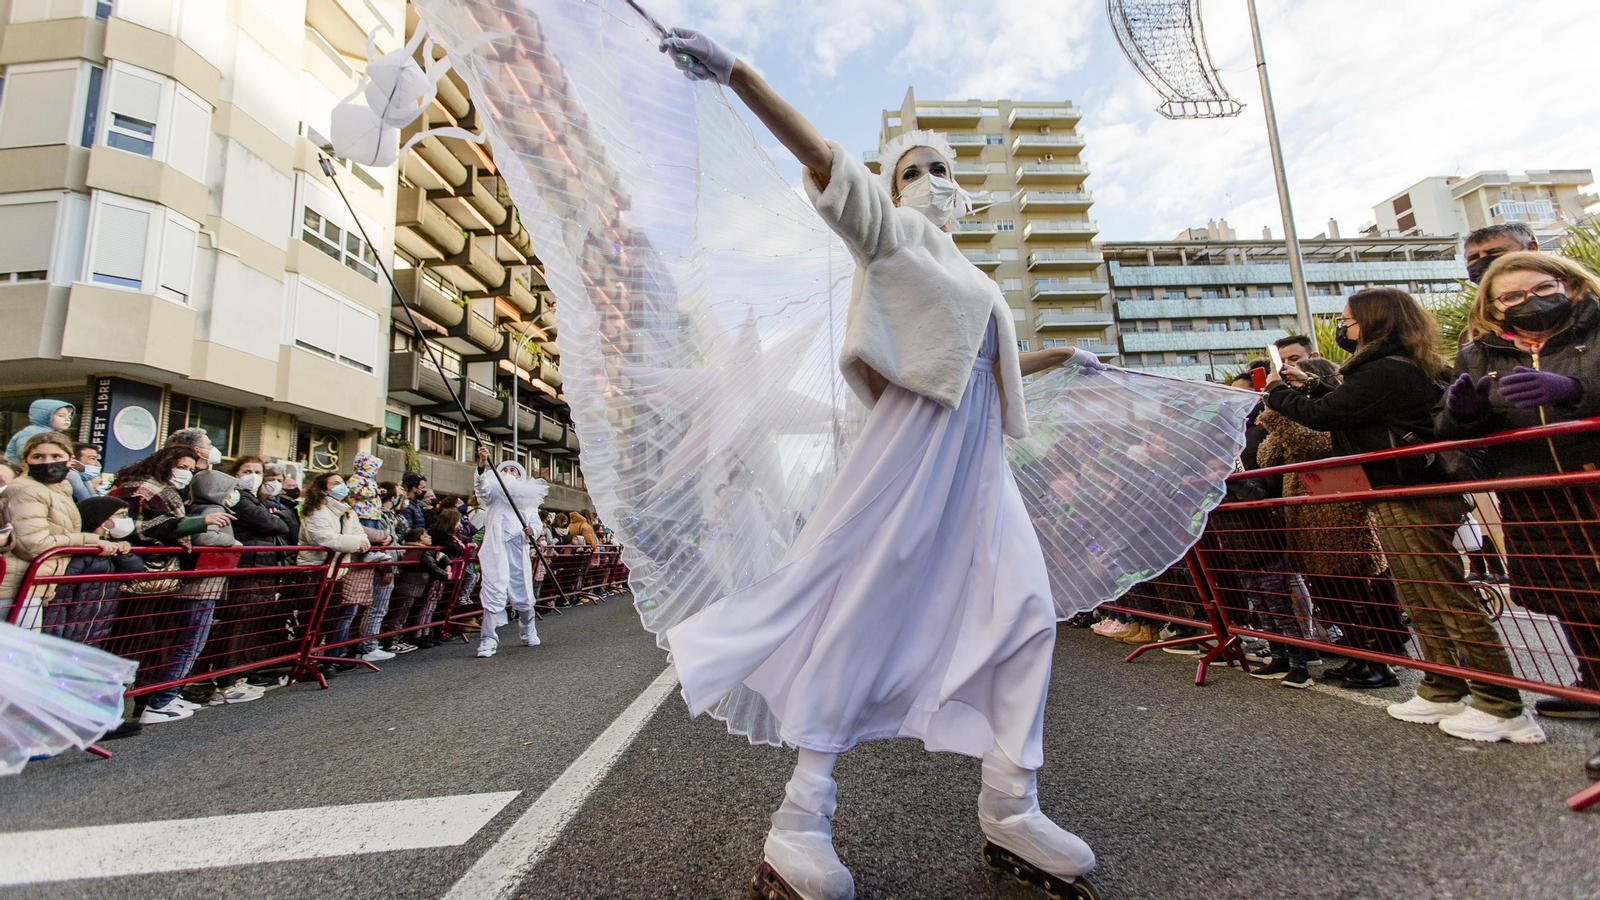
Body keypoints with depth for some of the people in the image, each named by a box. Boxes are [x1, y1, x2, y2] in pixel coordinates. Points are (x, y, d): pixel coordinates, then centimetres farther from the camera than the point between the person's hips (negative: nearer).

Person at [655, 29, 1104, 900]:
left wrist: (1065, 355, 50)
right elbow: (826, 164, -4)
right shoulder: (892, 233, 9)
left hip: (979, 456, 9)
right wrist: (736, 74, -13)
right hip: (917, 442, -8)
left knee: (1024, 611, 0)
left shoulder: (972, 280, 30)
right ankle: (800, 820, -1)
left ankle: (1009, 811, 10)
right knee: (865, 612, -11)